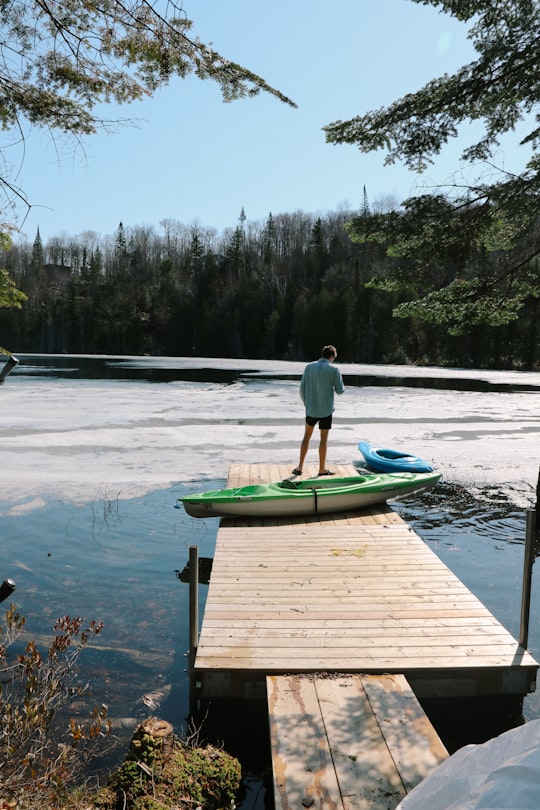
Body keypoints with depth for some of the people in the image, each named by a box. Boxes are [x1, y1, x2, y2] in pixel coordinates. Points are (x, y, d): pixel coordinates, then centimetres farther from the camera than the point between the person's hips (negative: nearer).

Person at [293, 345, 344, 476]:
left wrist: (306, 403, 13)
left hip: (311, 409, 3)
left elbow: (302, 388, 0)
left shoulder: (309, 367, 1)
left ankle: (300, 467, 13)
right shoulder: (334, 369, -8)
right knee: (324, 438, 8)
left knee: (307, 436, 14)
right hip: (326, 410, -3)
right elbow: (340, 390, -7)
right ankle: (322, 469, 14)